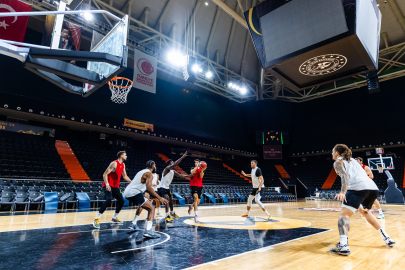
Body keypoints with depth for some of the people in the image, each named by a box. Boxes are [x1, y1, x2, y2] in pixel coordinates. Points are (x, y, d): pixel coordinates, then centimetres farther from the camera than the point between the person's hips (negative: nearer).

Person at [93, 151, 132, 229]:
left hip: (115, 186, 9)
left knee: (121, 201, 9)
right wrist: (107, 184, -29)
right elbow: (105, 174, -18)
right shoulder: (114, 163, -16)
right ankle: (97, 219, -18)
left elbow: (125, 176, 19)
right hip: (108, 186, -9)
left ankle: (114, 218, 25)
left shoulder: (123, 165, 10)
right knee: (108, 200, -26)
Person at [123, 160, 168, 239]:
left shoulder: (142, 171, 23)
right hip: (134, 193, -9)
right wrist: (159, 198, -21)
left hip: (126, 192, 9)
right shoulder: (149, 174, -5)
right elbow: (148, 187, -21)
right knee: (151, 208, -6)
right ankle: (148, 231, -21)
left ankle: (134, 225, 33)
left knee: (141, 205, 34)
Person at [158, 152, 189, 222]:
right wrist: (182, 157, -35)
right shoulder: (167, 169, -19)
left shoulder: (173, 171, 6)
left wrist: (189, 176, -2)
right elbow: (175, 164, -35)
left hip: (167, 188, 10)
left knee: (171, 200, 22)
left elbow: (181, 176, 10)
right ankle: (167, 216, -31)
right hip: (162, 188, -10)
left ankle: (172, 213, 45)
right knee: (167, 199, -27)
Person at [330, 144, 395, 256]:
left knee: (344, 214, -12)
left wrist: (342, 192, -21)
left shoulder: (338, 162, 8)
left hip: (358, 187, -8)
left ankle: (343, 246, -29)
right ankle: (387, 238, 34)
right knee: (365, 212, 32)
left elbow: (345, 176, -10)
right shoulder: (352, 160, 30)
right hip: (373, 188, 8)